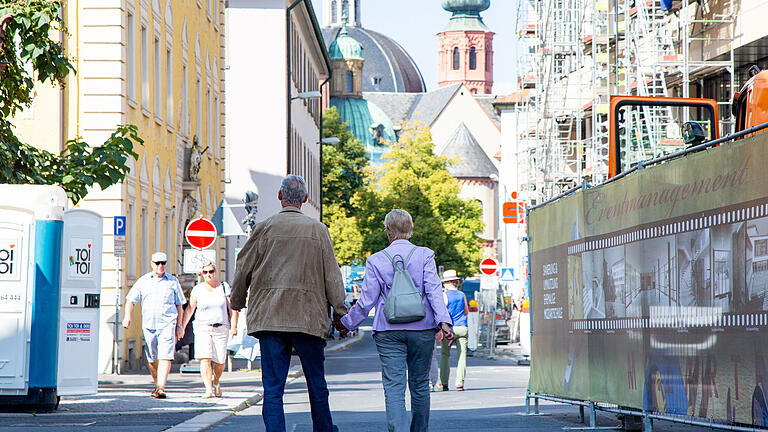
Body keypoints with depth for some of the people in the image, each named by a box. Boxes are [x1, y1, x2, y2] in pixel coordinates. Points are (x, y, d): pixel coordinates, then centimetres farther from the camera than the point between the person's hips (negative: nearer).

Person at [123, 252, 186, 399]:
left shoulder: (173, 281, 8)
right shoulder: (143, 281, 9)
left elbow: (179, 304, 12)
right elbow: (130, 300, 8)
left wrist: (179, 325, 8)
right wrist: (127, 316, -9)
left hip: (167, 324, -2)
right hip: (148, 324, 2)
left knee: (165, 357, -15)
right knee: (152, 358, 9)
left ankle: (161, 388, -21)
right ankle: (157, 384, 28)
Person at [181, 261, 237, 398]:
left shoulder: (224, 287, 5)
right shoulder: (197, 289, 5)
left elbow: (232, 308, 5)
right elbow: (189, 309, 10)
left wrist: (234, 326, -4)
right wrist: (182, 327, 4)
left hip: (221, 329, 1)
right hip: (202, 328, -1)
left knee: (219, 361, 1)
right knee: (205, 359, -16)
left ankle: (216, 383, 29)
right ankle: (208, 389, -20)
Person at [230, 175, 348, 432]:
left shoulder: (264, 228, 1)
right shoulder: (318, 230, 1)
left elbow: (244, 269, 7)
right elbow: (332, 276, 1)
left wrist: (237, 302, 22)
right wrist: (341, 313, 7)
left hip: (269, 317, 0)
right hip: (309, 318, 0)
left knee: (272, 387, 0)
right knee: (317, 384, 13)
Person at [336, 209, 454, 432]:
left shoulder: (376, 260, 0)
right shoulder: (424, 255, 0)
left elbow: (366, 300, 2)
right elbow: (434, 291, -9)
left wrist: (347, 322, 15)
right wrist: (443, 321, -14)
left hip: (388, 330, -1)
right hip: (422, 329, 1)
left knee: (393, 386, -6)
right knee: (420, 384, 13)